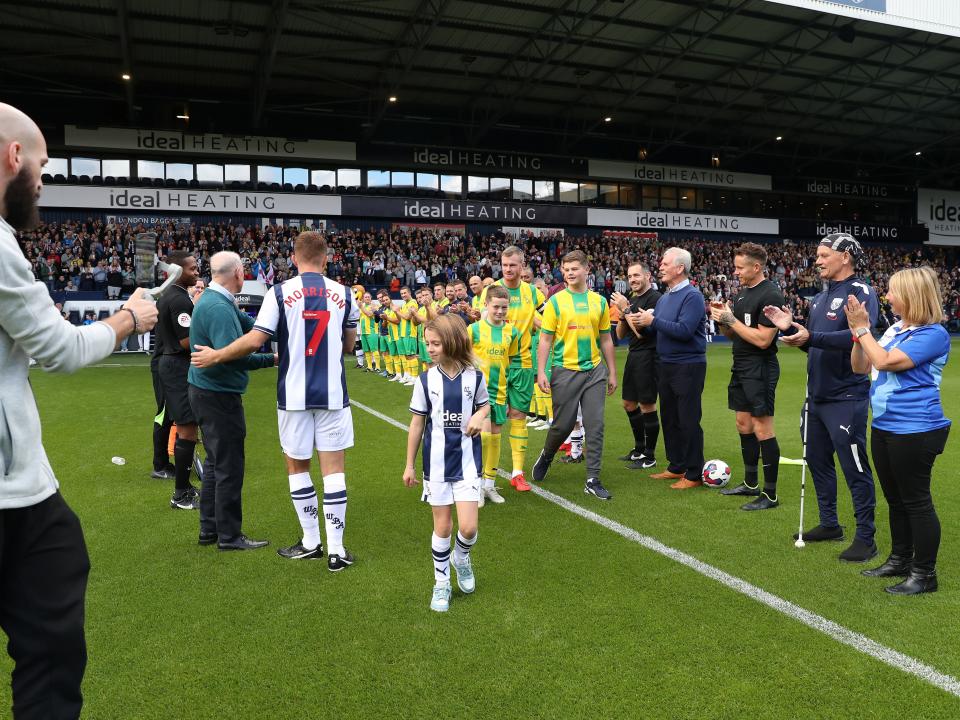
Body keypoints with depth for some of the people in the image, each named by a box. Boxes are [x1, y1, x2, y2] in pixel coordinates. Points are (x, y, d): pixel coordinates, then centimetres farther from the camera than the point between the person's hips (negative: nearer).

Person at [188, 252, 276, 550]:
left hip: (208, 391, 11)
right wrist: (271, 359, -25)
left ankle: (209, 529, 29)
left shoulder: (214, 300, 10)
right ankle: (229, 536, 11)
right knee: (229, 467, 0)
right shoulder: (218, 307, -22)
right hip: (218, 394, -10)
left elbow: (248, 323, 9)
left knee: (216, 462, 19)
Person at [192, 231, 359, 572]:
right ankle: (336, 548, 6)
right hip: (333, 393, 1)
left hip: (295, 394, -1)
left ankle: (311, 541, 22)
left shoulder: (281, 292, -6)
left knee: (296, 465, 14)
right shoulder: (343, 294, 2)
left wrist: (215, 356, 4)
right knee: (333, 467, 4)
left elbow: (254, 340, -9)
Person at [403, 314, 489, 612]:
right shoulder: (426, 380, -5)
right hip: (436, 464, 0)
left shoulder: (475, 377, -5)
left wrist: (480, 416, -10)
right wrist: (409, 465, 5)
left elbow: (484, 404, 14)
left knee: (468, 528, -4)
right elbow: (417, 424, 2)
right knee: (442, 526, 7)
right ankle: (441, 583, 28)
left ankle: (461, 557, 31)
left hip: (467, 462, 0)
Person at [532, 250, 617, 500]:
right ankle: (546, 457, 34)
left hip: (595, 370, 3)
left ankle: (593, 480, 8)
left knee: (595, 426, 0)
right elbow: (545, 340, -2)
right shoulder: (555, 301, -1)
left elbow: (606, 340, 13)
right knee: (563, 424, 4)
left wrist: (612, 372, 11)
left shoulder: (599, 301, 7)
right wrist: (541, 372, -10)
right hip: (565, 371, -2)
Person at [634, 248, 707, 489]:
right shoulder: (664, 297, 13)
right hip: (666, 366, 9)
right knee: (669, 418, 15)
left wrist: (654, 321, -19)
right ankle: (676, 467, 27)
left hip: (688, 367, -9)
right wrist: (645, 318, -6)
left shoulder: (692, 296, -13)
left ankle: (694, 474, 8)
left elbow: (684, 330, -25)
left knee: (688, 421, -2)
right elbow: (654, 328, 13)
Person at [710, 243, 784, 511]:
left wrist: (731, 320, -16)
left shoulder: (771, 295, -14)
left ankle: (770, 495, 2)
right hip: (741, 368, 9)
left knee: (762, 428, -6)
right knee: (744, 424, 14)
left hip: (760, 369, -9)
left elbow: (763, 339, -21)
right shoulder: (742, 292, 13)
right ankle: (750, 484, 26)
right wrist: (722, 320, -3)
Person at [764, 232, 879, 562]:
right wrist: (790, 327, 3)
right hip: (817, 395, 9)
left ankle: (866, 537, 11)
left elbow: (858, 336, -28)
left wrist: (811, 337, -33)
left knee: (855, 467, -1)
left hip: (846, 398, -9)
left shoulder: (861, 292, -12)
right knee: (817, 460, 16)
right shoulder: (821, 296, 14)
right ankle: (829, 524, 31)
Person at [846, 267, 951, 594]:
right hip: (884, 427, 9)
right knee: (895, 499, 18)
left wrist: (861, 328, -14)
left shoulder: (933, 334, -15)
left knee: (916, 501, 1)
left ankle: (924, 574, 13)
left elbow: (885, 361, -24)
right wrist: (857, 330, -2)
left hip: (914, 431, -8)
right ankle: (900, 560, 31)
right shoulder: (895, 329, 10)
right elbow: (860, 367, 11)